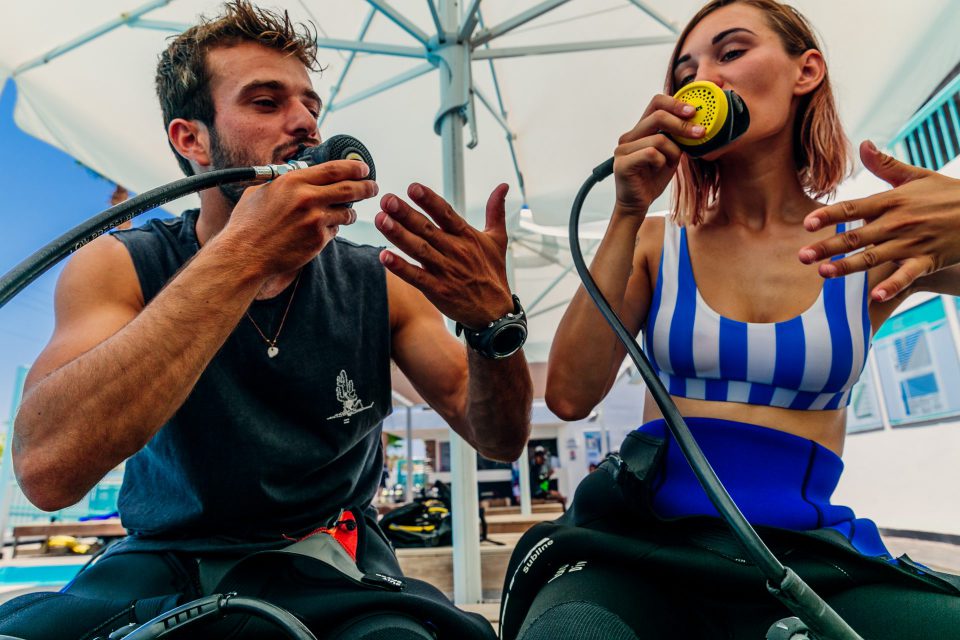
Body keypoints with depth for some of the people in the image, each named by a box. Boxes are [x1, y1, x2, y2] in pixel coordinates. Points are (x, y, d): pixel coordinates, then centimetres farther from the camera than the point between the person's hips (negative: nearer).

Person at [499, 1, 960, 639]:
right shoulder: (656, 244, 5)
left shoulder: (876, 244, 5)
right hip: (648, 539, -1)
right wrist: (629, 213, -9)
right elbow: (570, 395, -7)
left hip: (814, 550, 2)